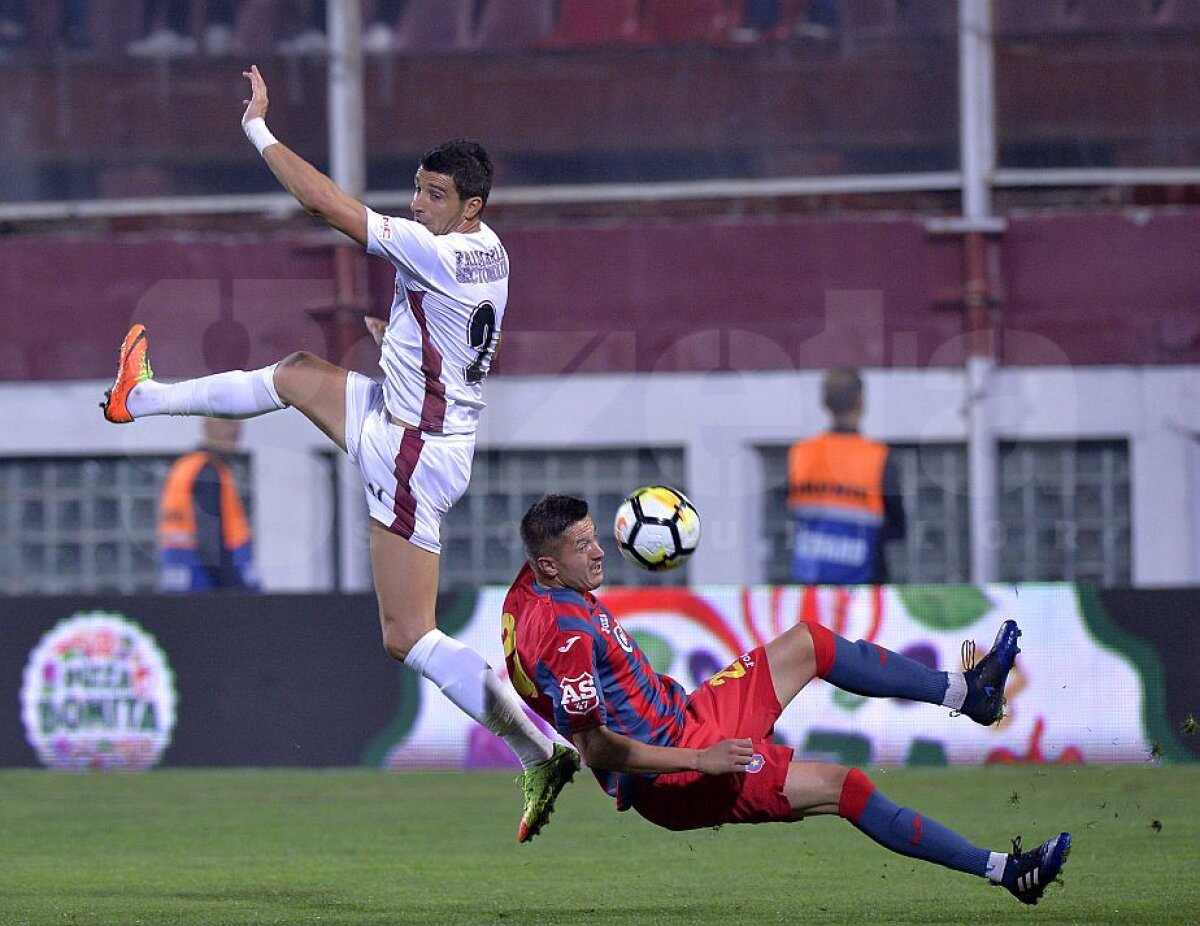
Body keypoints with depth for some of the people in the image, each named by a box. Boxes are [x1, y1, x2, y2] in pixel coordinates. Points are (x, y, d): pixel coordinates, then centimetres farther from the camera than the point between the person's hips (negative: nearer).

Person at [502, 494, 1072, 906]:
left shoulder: (530, 589, 1)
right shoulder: (566, 633, -28)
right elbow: (595, 748, -30)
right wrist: (699, 761, -29)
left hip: (682, 720, 11)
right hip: (668, 780, -11)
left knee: (809, 644, 15)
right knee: (841, 786, -17)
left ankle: (966, 692, 25)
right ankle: (1005, 870, -13)